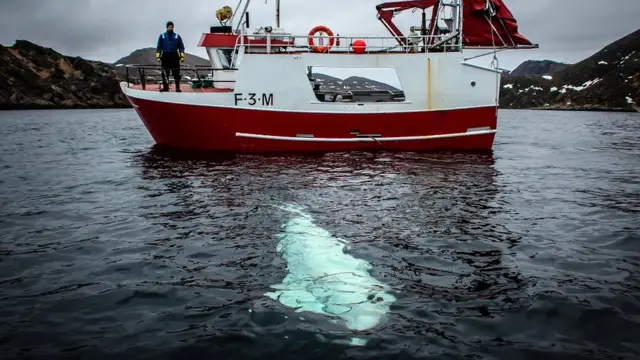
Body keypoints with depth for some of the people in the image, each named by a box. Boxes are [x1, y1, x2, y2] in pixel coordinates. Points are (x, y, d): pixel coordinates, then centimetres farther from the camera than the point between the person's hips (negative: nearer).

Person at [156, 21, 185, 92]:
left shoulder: (177, 36, 10)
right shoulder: (162, 36, 10)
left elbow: (181, 47, 9)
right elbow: (159, 47, 10)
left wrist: (182, 56, -1)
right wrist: (158, 56, 1)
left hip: (175, 56, 0)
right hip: (165, 56, 0)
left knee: (176, 73, -2)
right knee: (165, 73, 0)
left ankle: (177, 87, 3)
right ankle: (165, 87, 6)